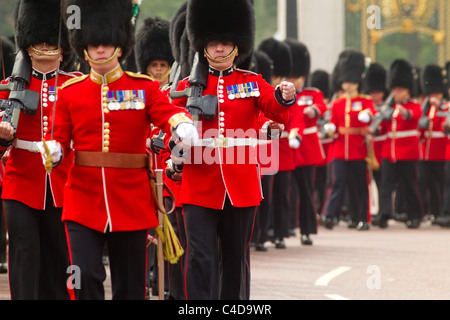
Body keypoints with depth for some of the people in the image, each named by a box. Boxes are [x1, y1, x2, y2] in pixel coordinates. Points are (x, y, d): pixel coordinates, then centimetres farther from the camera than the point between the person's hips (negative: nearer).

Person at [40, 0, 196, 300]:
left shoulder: (145, 88, 2)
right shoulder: (70, 92, 5)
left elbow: (167, 112, -14)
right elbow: (61, 137, 6)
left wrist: (182, 124, -38)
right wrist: (52, 151, -18)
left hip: (131, 202, 0)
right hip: (84, 200, 0)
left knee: (130, 285, 8)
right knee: (85, 277, -14)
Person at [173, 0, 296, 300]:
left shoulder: (253, 83, 6)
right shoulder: (189, 86, 6)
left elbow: (273, 105, -12)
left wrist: (285, 96, -34)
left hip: (241, 185, 1)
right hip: (200, 185, -1)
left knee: (236, 258, 10)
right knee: (200, 257, -10)